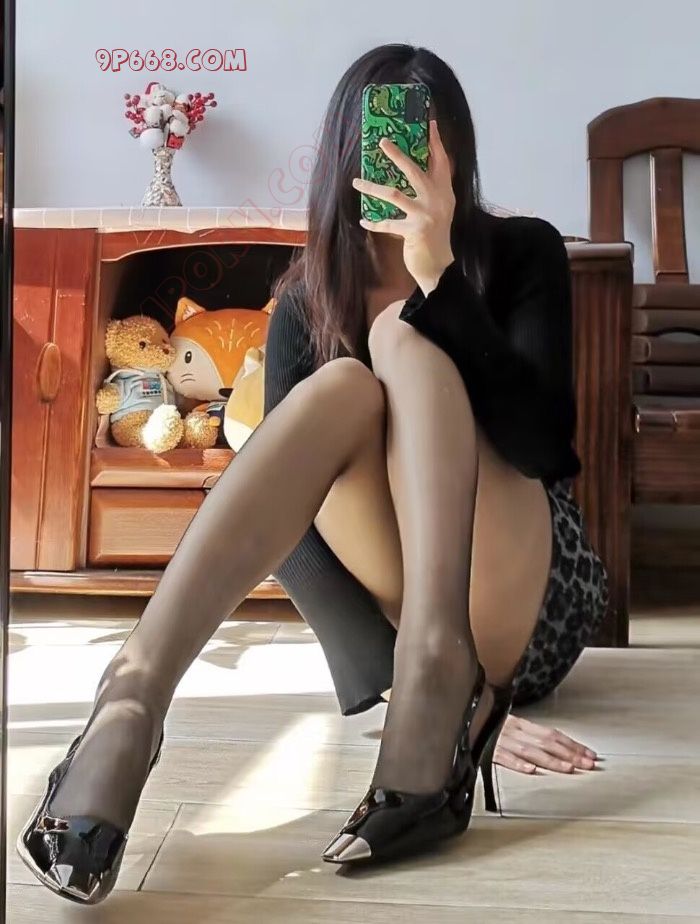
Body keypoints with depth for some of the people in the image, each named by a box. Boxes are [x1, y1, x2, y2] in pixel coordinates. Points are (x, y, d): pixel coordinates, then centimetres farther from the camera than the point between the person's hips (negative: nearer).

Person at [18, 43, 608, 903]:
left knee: (403, 341, -22)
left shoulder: (522, 254, -3)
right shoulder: (306, 305, 0)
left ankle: (438, 678, -39)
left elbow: (544, 445, -19)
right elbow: (288, 518, -12)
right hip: (396, 617, 1)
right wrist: (425, 692, -23)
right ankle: (134, 695, -42)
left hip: (527, 608, -1)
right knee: (341, 388, -27)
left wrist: (438, 276, -28)